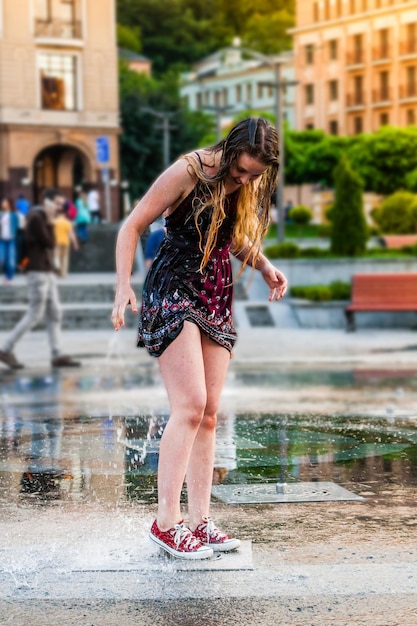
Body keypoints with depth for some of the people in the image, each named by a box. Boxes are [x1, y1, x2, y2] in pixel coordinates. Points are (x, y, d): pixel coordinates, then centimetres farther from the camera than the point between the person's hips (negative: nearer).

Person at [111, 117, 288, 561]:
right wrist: (123, 288, -21)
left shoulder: (251, 185, 5)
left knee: (208, 415, 4)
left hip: (217, 299, 7)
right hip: (173, 291, -7)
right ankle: (166, 521, -12)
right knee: (190, 406, -17)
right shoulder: (189, 172, -15)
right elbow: (132, 228, -11)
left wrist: (264, 267, 3)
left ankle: (199, 521, 8)